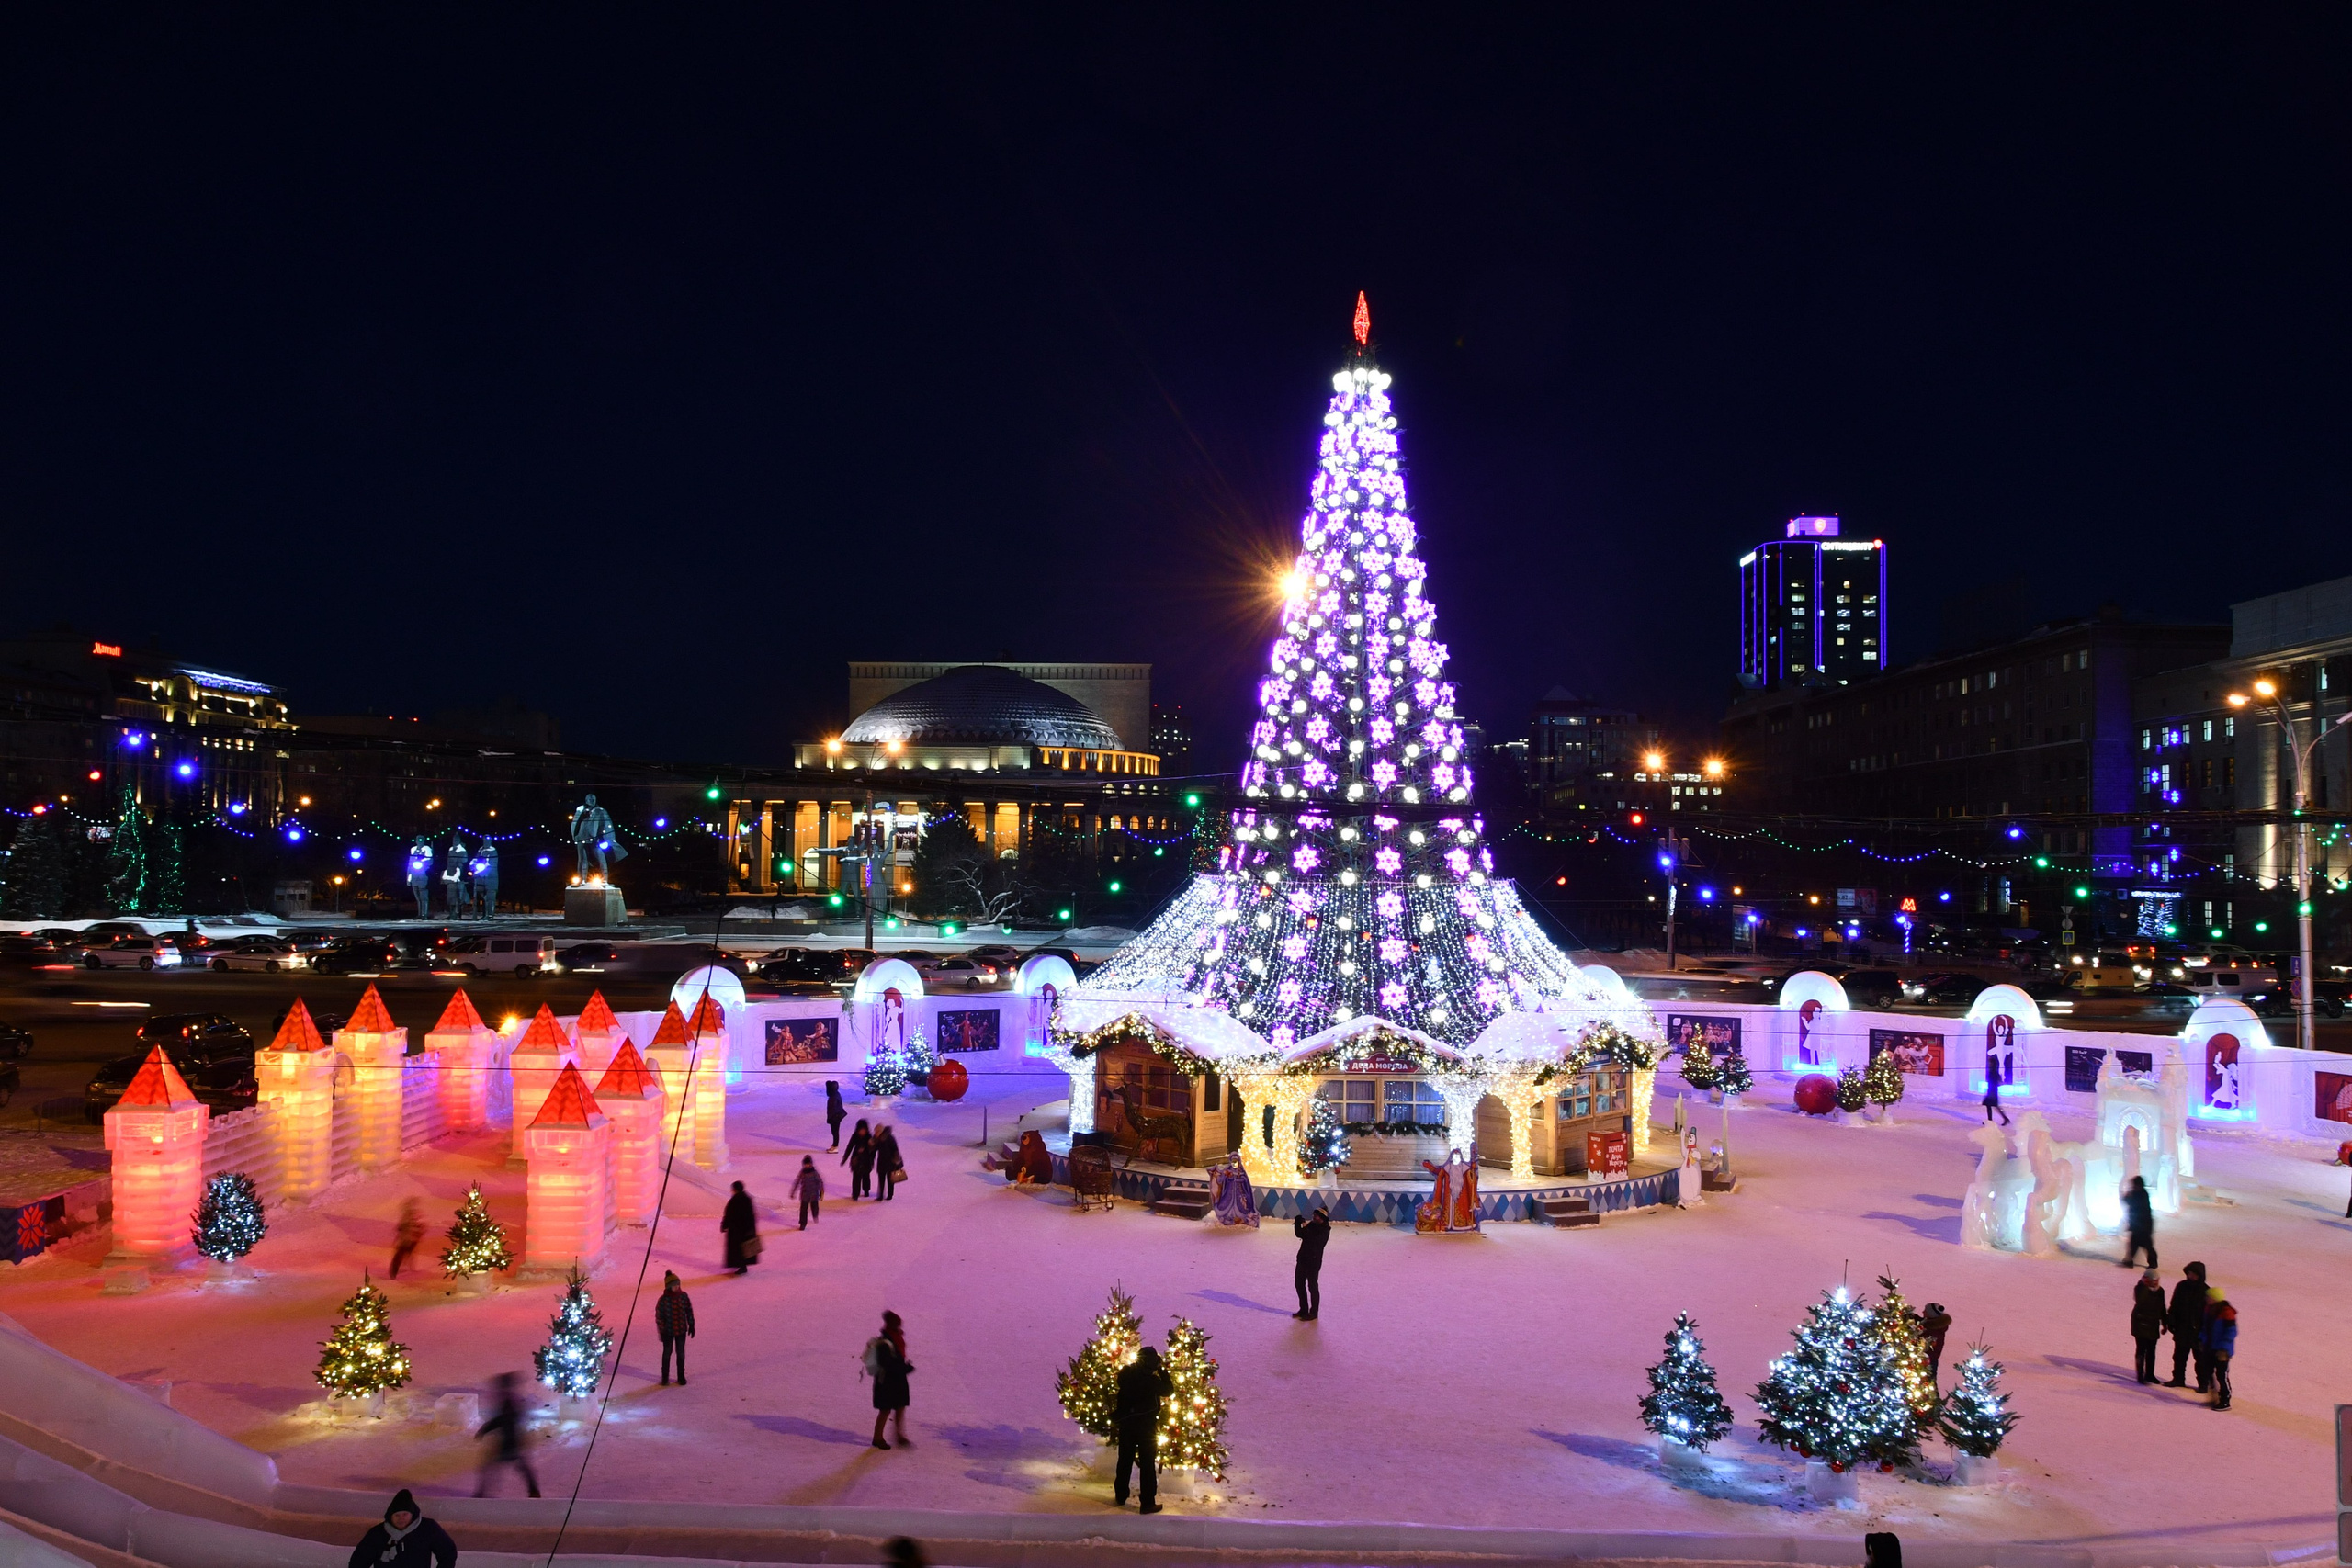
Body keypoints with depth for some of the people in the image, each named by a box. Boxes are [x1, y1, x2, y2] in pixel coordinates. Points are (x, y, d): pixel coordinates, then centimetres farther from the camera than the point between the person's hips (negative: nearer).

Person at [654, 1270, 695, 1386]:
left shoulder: (683, 1296, -7)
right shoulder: (663, 1299, -19)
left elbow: (689, 1311, 3)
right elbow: (659, 1316, -13)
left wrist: (691, 1325, 6)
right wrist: (661, 1331, -11)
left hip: (681, 1330, 3)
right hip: (668, 1331, -3)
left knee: (681, 1353, 14)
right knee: (667, 1353, 13)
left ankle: (681, 1376, 30)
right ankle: (665, 1377, 29)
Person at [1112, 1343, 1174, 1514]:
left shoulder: (1125, 1373, -5)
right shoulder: (1151, 1379, -19)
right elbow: (1168, 1390, -5)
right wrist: (1162, 1370, -1)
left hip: (1126, 1423, 5)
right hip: (1146, 1424, -5)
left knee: (1125, 1461, 17)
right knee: (1148, 1464, 1)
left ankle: (1120, 1496, 28)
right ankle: (1148, 1502, 2)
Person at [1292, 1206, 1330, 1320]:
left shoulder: (1324, 1230, -15)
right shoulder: (1312, 1224, 7)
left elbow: (1313, 1239, -27)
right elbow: (1299, 1234, 5)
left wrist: (1305, 1227, -24)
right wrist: (1298, 1224, -11)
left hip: (1314, 1261, -8)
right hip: (1303, 1258, 8)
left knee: (1313, 1287, 0)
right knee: (1299, 1284, 16)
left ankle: (1313, 1313, 11)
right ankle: (1303, 1310, 29)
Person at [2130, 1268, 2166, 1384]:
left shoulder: (2160, 1291, 5)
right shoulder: (2141, 1289, -12)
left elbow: (2162, 1308, 15)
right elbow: (2139, 1300, -34)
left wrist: (2164, 1324, 18)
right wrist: (2144, 1285, -34)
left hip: (2153, 1324, 6)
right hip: (2141, 1323, -6)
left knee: (2151, 1350, 10)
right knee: (2141, 1349, -6)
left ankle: (2149, 1374, 19)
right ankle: (2140, 1374, -1)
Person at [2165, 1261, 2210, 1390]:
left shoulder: (2205, 1291, -11)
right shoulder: (2182, 1287, 0)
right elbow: (2174, 1306, 8)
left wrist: (2204, 1330, -13)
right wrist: (2170, 1322, 4)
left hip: (2198, 1331, -4)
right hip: (2182, 1329, 4)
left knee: (2201, 1358, 4)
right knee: (2179, 1356, 14)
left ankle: (2203, 1383, 15)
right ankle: (2178, 1379, 27)